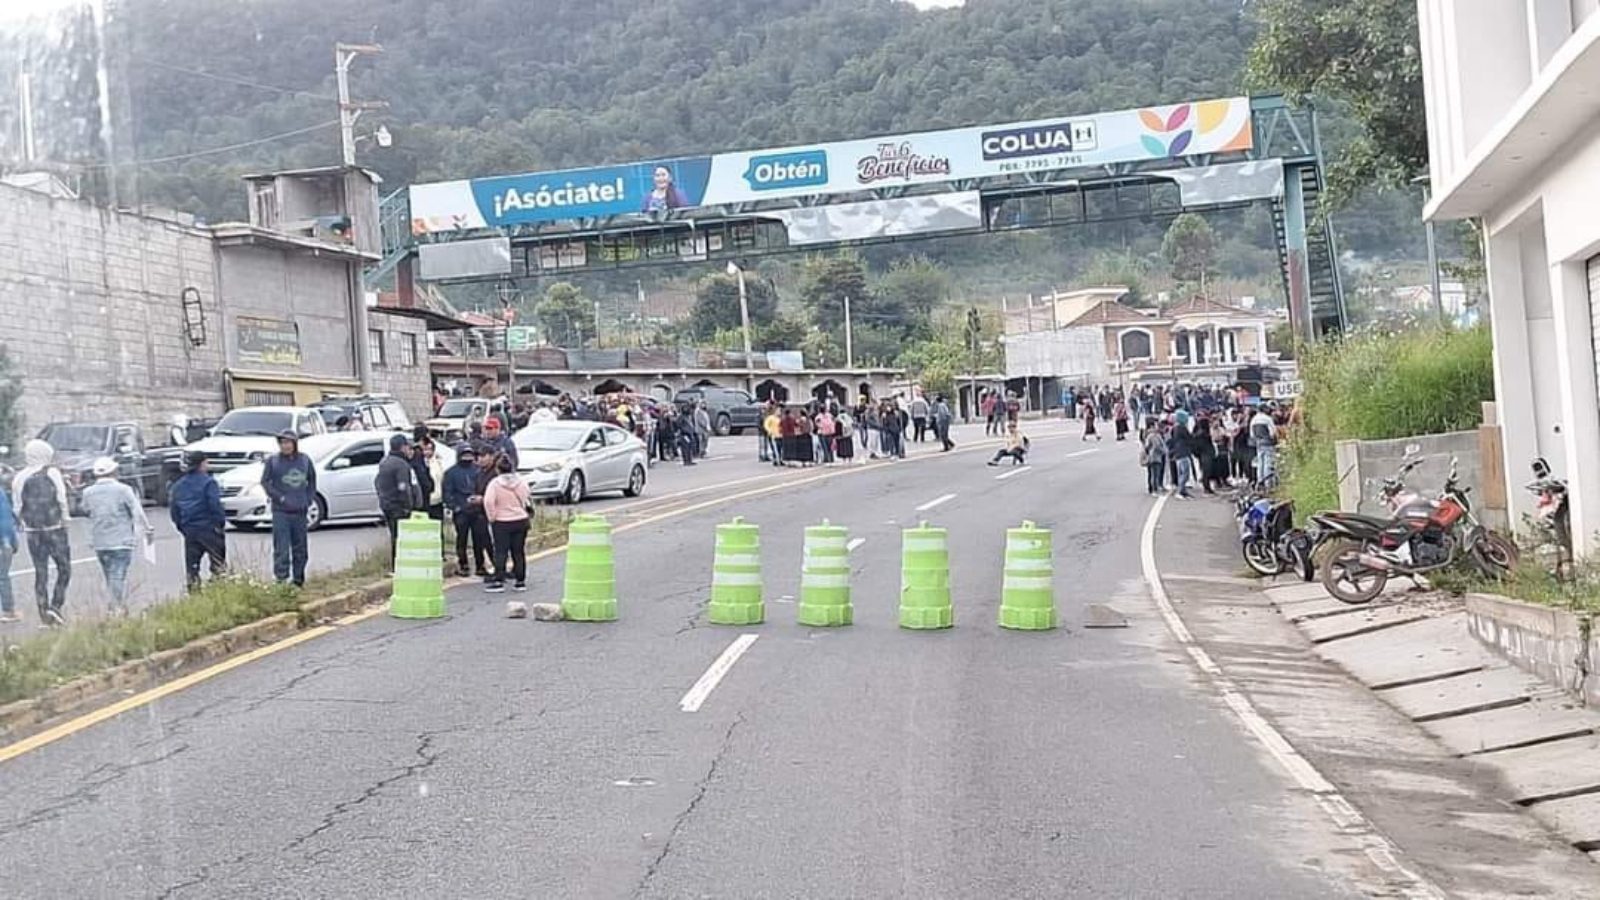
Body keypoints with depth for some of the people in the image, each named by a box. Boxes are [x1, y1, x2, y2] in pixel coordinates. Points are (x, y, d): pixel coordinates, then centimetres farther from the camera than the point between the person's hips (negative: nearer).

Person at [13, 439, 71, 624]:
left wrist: (25, 522, 18)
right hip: (55, 528, -4)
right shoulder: (52, 473, -6)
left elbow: (18, 508, 4)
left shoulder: (19, 478, 4)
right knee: (64, 569, 6)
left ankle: (44, 614, 8)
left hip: (33, 532, 4)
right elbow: (62, 500, -8)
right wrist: (64, 520, 4)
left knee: (40, 573, 8)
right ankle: (55, 605, -8)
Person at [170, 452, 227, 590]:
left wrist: (181, 526, 17)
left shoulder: (178, 485, 11)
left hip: (189, 530, 6)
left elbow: (173, 507, 12)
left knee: (191, 566, 8)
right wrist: (220, 521, -7)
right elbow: (215, 505, -17)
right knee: (218, 563, 1)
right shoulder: (208, 482, -10)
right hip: (208, 528, -6)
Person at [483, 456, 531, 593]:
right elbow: (526, 500, 6)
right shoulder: (521, 482, 0)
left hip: (502, 522, -3)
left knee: (501, 552, 0)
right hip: (521, 520, 3)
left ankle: (499, 581, -5)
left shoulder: (495, 483, -10)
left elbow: (488, 501, -19)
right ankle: (520, 581, 12)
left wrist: (492, 517, -9)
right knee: (519, 552, 9)